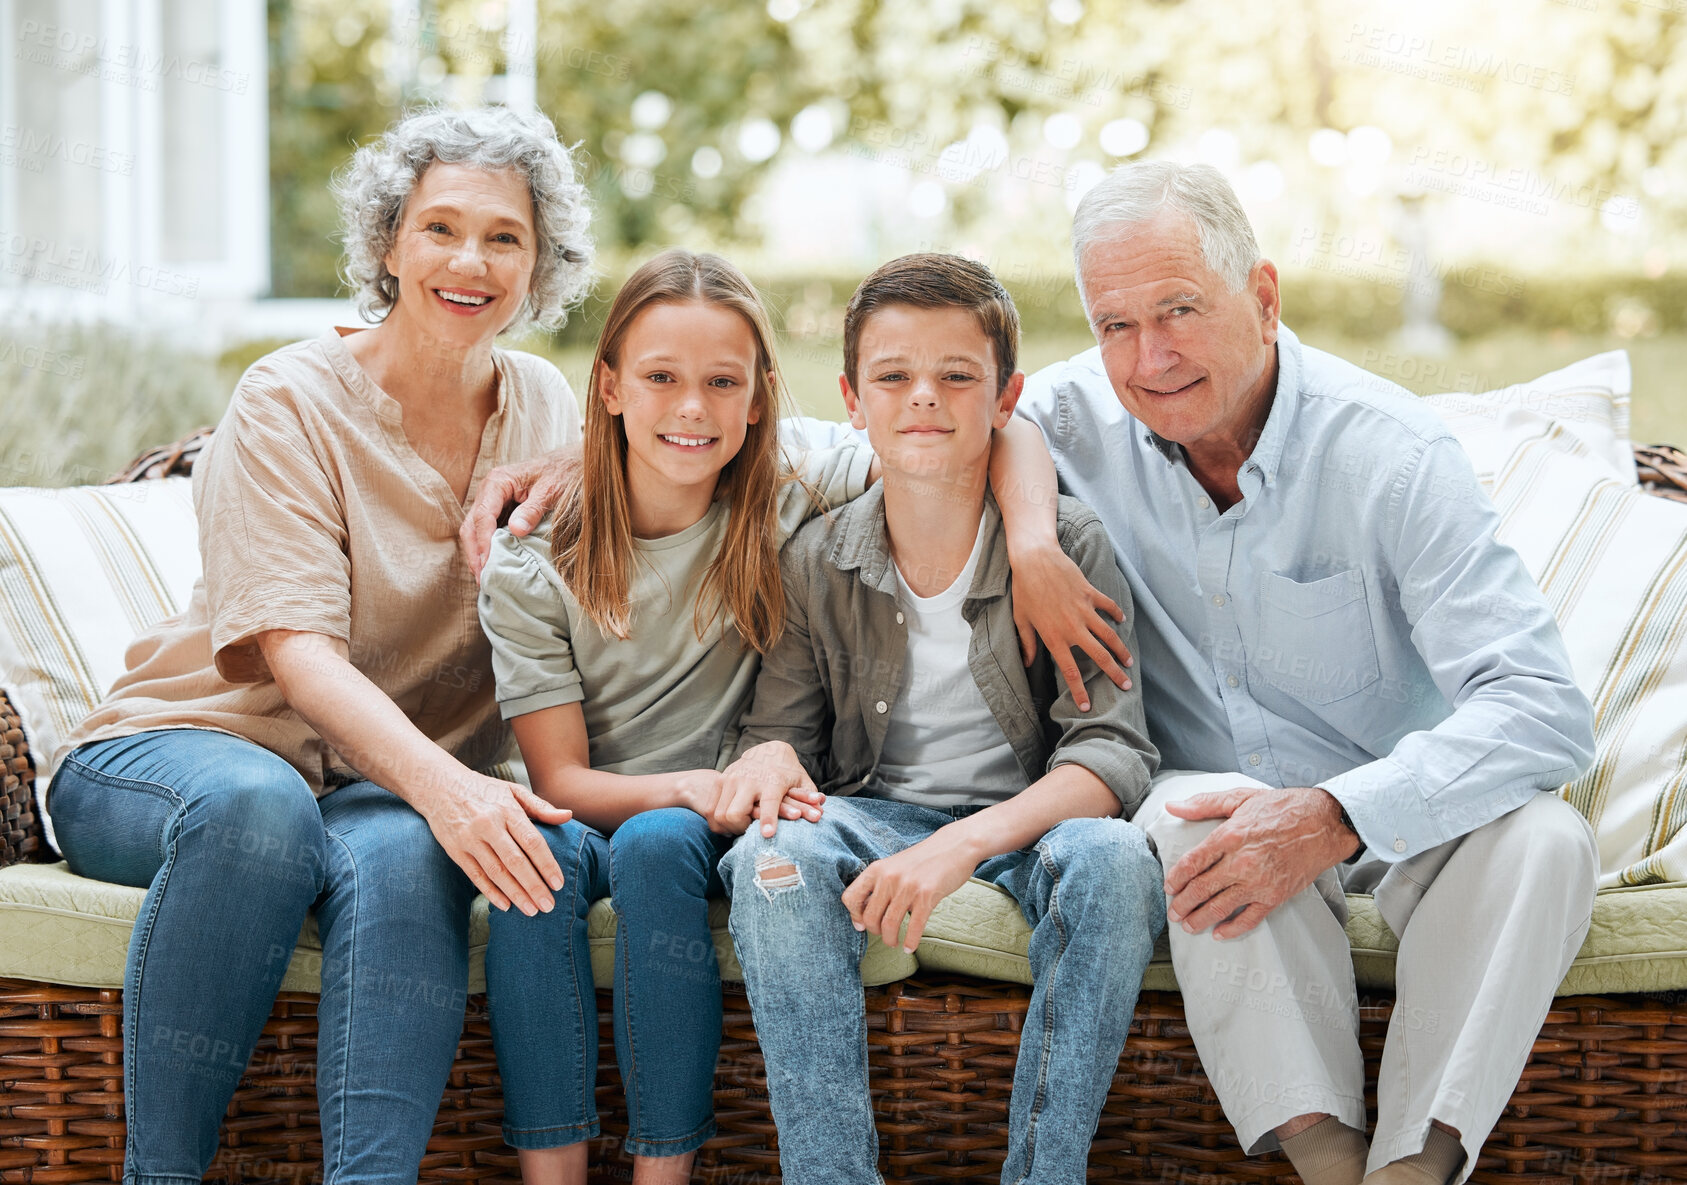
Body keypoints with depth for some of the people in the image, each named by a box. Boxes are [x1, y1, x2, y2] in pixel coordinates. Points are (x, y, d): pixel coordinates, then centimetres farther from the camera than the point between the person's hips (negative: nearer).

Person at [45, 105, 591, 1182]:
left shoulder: (545, 408, 9)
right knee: (257, 802, -39)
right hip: (182, 745, -3)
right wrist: (439, 782, -38)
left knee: (402, 852, -34)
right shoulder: (293, 402, -7)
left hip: (394, 788, 3)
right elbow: (295, 650, -20)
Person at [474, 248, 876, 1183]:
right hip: (590, 817, 1)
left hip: (720, 824, -1)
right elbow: (561, 781, -8)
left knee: (656, 845, -34)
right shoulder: (530, 568, -5)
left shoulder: (792, 510, -5)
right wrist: (693, 786, -27)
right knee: (537, 845, -33)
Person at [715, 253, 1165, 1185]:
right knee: (772, 855, -30)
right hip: (874, 819, 2)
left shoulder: (1070, 547, -7)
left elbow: (1112, 750, -16)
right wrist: (769, 759, -21)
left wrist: (970, 840, -33)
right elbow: (782, 730, 7)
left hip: (1030, 825, -2)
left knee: (1110, 858, -35)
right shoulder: (816, 563, 1)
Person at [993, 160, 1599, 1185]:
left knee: (1544, 839, -31)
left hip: (1396, 820, -1)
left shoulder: (1389, 454, -18)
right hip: (1211, 797, 1)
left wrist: (1333, 819, -38)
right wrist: (1029, 527, -13)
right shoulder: (1091, 420, -8)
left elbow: (1545, 710, -25)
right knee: (1195, 823, -34)